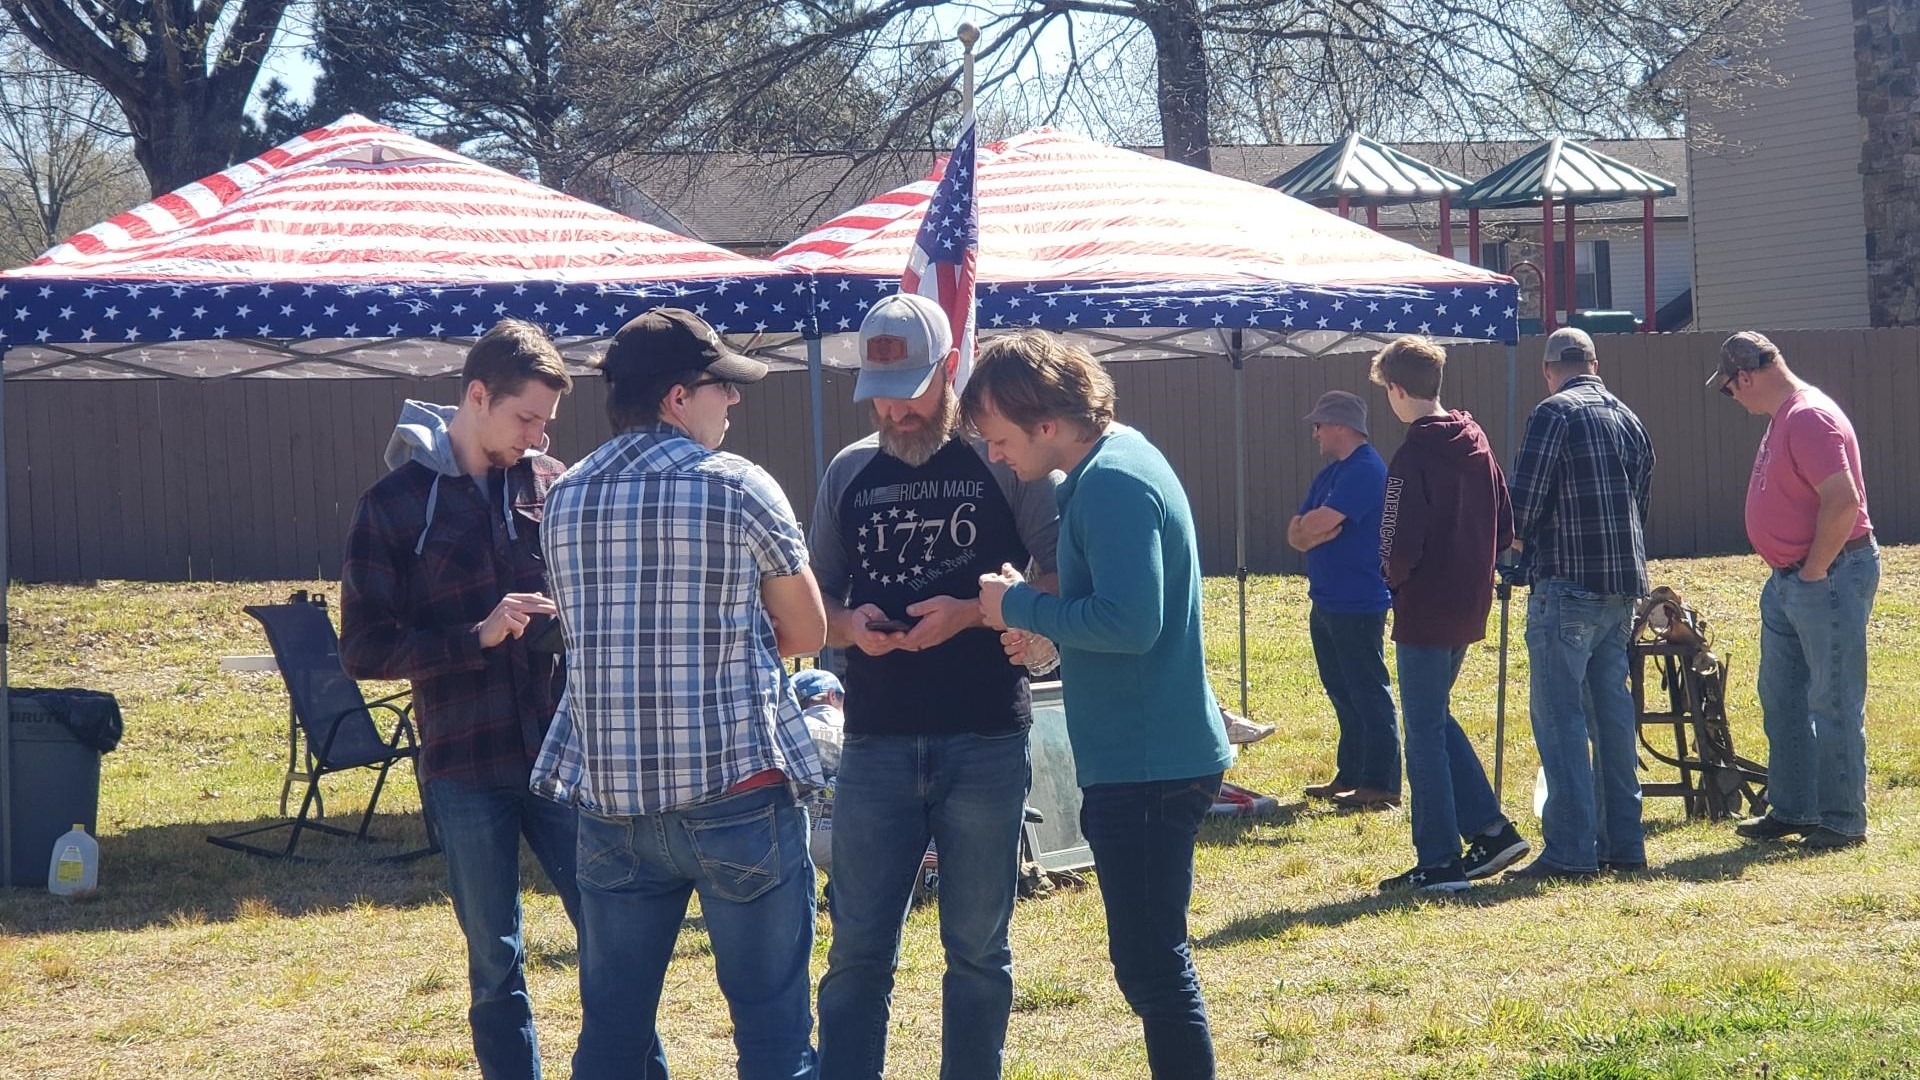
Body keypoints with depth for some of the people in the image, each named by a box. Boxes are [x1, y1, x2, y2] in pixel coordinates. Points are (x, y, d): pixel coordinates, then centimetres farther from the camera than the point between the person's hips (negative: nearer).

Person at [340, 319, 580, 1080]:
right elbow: (363, 651, -5)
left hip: (562, 756, 2)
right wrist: (479, 637, -16)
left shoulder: (549, 483, 6)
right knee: (495, 965, 7)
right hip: (464, 768, -2)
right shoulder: (394, 505, -3)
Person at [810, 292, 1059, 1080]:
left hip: (984, 740, -2)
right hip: (876, 742, 2)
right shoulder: (849, 473, 11)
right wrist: (850, 626, -6)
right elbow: (813, 605, 16)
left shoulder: (1004, 462, 1)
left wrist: (973, 613, -16)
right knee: (857, 950, 0)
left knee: (977, 948, 6)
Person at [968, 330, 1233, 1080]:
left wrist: (1020, 606, -16)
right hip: (1147, 757, 11)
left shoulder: (1112, 484, -19)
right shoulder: (1113, 463, 13)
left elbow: (1130, 623, -27)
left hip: (1146, 765, -11)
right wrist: (1047, 625, 6)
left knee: (1151, 965, -6)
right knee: (1153, 961, 18)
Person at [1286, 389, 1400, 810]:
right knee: (1343, 695, 14)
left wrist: (1308, 527, -1)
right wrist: (1316, 533, -9)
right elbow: (1296, 534, 12)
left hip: (1359, 605, -10)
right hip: (1327, 603, 10)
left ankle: (1381, 785, -3)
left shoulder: (1366, 470, -15)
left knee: (1368, 696, -6)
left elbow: (1320, 522, -23)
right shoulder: (1330, 475, 17)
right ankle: (1350, 776, 22)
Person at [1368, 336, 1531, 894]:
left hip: (1425, 612, -8)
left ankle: (1439, 863, 4)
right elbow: (1504, 528, 11)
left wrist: (1392, 575, -1)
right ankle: (1490, 829, 16)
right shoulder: (1476, 443, 7)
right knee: (1436, 718, 21)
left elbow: (1402, 545, -21)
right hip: (1470, 606, 8)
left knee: (1424, 733, 1)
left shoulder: (1414, 456, -18)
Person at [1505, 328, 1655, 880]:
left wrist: (1520, 539, 7)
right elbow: (1641, 498, 18)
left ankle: (1570, 850, -9)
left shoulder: (1555, 413, -9)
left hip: (1567, 585, -8)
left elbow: (1526, 496, -13)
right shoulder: (1628, 419, 15)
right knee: (1612, 713, 12)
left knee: (1558, 715, -6)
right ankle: (1623, 843, 15)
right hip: (1623, 586, 8)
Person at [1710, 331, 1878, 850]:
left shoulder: (1810, 418, -19)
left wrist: (1814, 572, -19)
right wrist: (1790, 574, 16)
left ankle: (1843, 822, 2)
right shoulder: (1782, 418, 14)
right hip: (1788, 580, 11)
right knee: (1781, 699, 16)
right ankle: (1790, 810, 25)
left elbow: (1843, 503, -27)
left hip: (1830, 576, -11)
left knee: (1834, 703, -4)